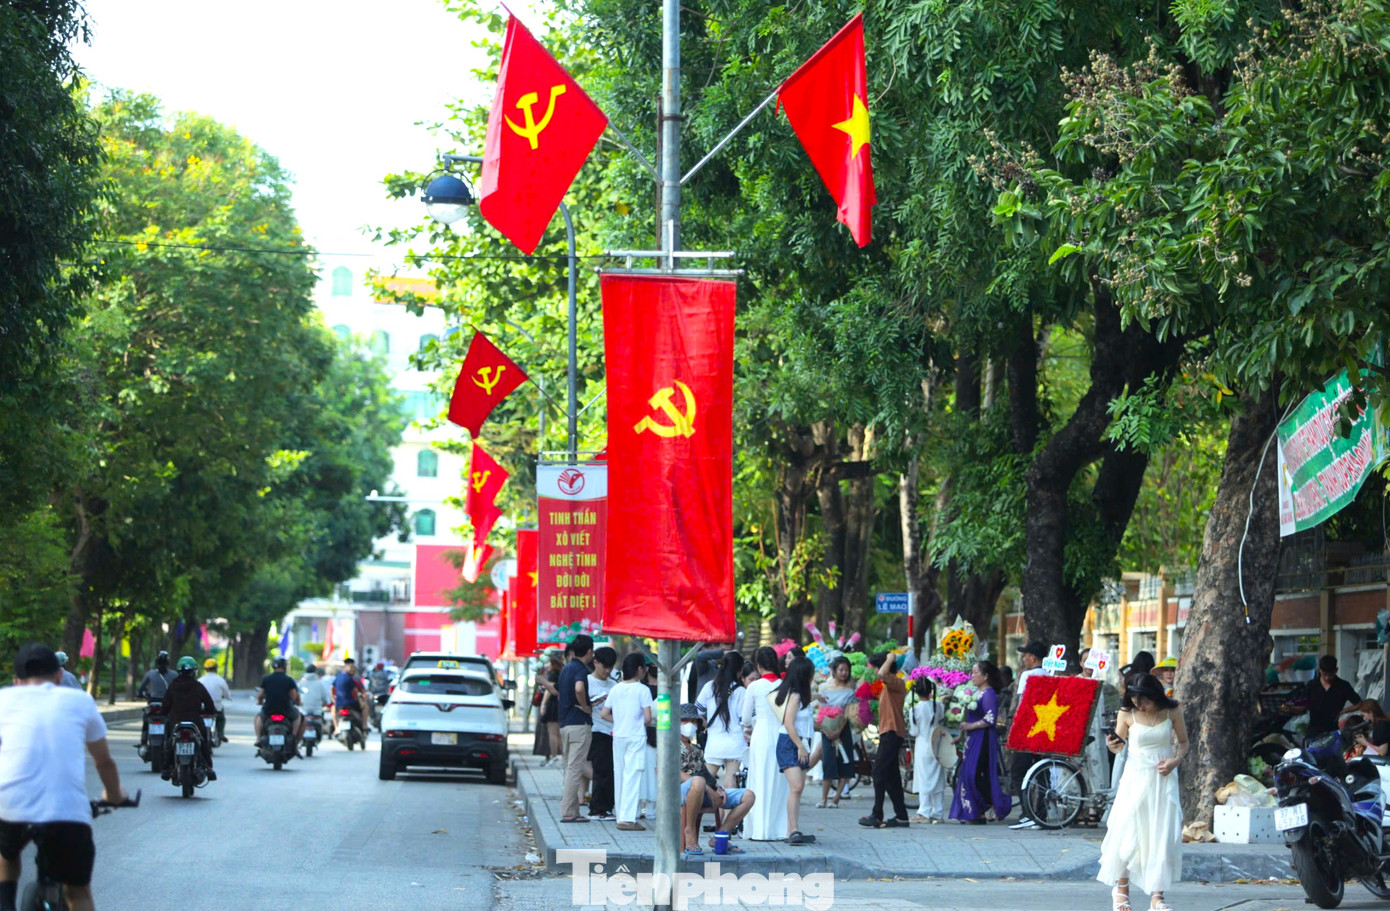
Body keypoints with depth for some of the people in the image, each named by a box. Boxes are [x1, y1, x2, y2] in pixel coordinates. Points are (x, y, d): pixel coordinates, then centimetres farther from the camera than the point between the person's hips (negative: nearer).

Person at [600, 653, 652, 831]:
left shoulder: (615, 689, 7)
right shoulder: (642, 689, -8)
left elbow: (604, 714, 6)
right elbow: (648, 717, -13)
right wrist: (642, 724, 8)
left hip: (618, 736, 5)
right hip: (636, 737, -5)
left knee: (619, 775, 12)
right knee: (632, 776, -7)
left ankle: (622, 816, 15)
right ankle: (627, 818, -14)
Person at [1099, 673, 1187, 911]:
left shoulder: (1171, 712, -2)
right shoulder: (1127, 714, -4)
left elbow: (1183, 742, 9)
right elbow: (1118, 746, 5)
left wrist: (1175, 760, -10)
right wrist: (1111, 744, -19)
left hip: (1163, 780, 1)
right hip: (1135, 778, -1)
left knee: (1162, 837, -5)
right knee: (1127, 833, -2)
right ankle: (1121, 888, 20)